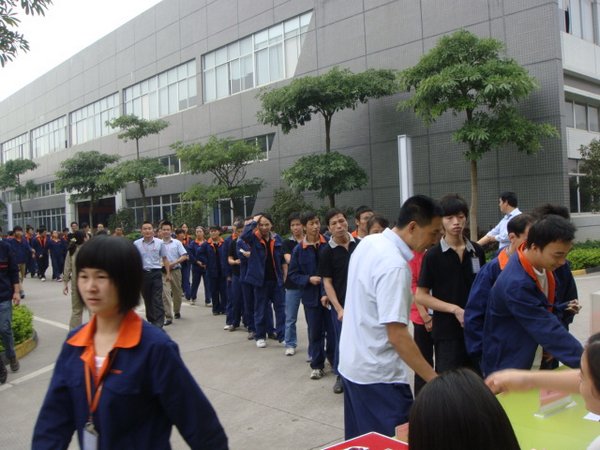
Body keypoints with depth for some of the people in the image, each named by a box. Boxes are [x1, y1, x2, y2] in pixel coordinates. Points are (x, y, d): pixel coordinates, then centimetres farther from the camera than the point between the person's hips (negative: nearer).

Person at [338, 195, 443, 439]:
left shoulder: (368, 242, 2)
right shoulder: (394, 265, -25)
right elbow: (397, 334, -27)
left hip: (351, 364, 9)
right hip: (378, 374, -9)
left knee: (360, 440, 21)